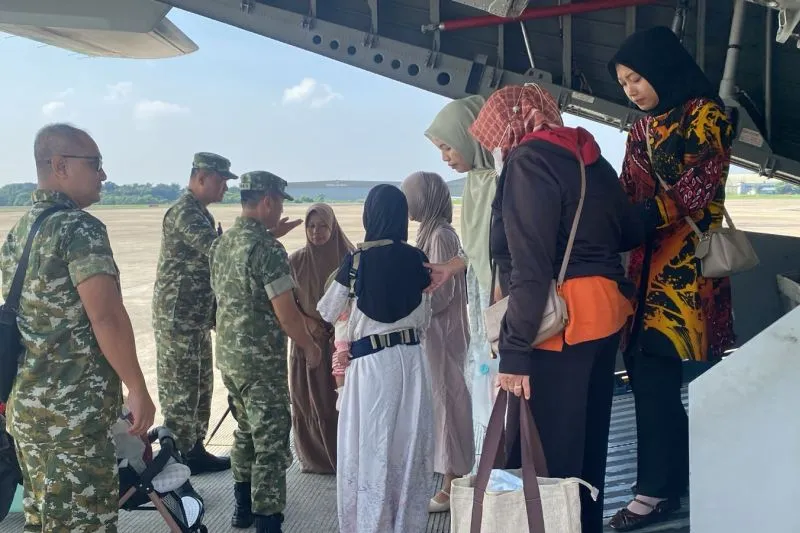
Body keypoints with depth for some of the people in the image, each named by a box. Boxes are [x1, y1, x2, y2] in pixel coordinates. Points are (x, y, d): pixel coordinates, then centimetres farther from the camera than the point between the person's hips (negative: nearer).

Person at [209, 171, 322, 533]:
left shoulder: (221, 243, 7)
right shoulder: (267, 248, -18)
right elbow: (286, 313, -19)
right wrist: (310, 347, -5)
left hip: (228, 354, 9)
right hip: (261, 359, -9)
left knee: (246, 430, 22)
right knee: (271, 441, -1)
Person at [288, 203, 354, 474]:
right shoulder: (296, 260, -1)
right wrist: (307, 323, -10)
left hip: (342, 339, -1)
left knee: (341, 399, 0)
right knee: (311, 403, 6)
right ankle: (316, 458, 20)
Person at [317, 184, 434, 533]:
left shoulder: (357, 259, -9)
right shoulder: (416, 259, -1)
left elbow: (327, 314, 2)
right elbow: (425, 320, 7)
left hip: (371, 362, -3)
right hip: (412, 359, 3)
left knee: (371, 445, 7)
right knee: (409, 443, 13)